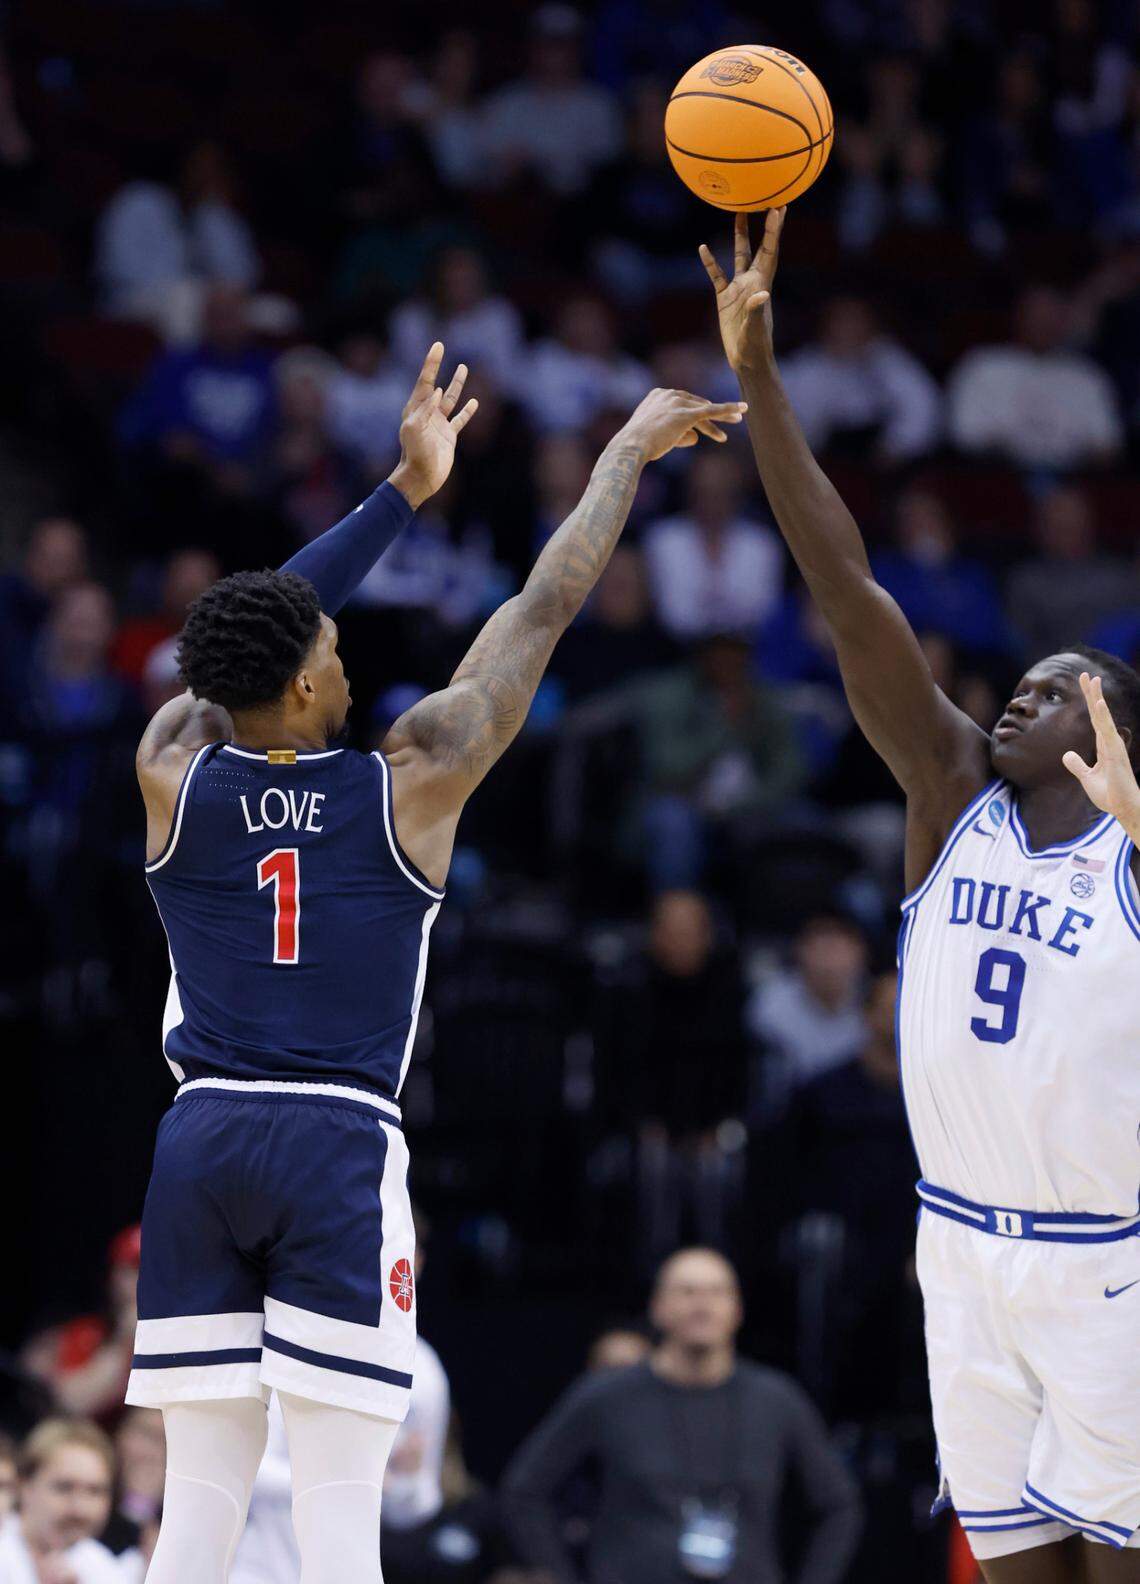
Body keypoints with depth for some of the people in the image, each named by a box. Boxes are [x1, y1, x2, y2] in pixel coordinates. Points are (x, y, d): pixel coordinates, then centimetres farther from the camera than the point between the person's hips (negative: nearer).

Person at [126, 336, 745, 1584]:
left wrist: (404, 492, 29)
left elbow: (258, 633, 21)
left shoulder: (174, 771, 4)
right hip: (341, 1151, -3)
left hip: (199, 1145, 3)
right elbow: (545, 608, 6)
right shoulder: (412, 781, -2)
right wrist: (628, 453, 18)